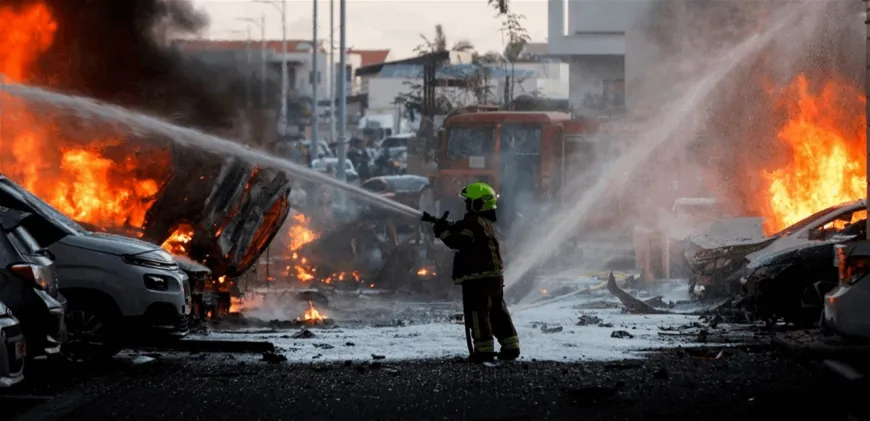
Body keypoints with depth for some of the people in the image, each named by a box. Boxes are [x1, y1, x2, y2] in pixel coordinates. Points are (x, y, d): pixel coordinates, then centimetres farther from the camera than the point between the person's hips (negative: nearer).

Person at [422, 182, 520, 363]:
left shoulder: (474, 223, -14)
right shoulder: (485, 222, 18)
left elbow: (458, 241, -21)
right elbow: (459, 228, 24)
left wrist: (442, 231, -8)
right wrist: (443, 224, 16)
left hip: (477, 276, -10)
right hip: (495, 275, 10)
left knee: (478, 313, -6)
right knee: (497, 312, 13)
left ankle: (484, 349, -8)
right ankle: (510, 346, 13)